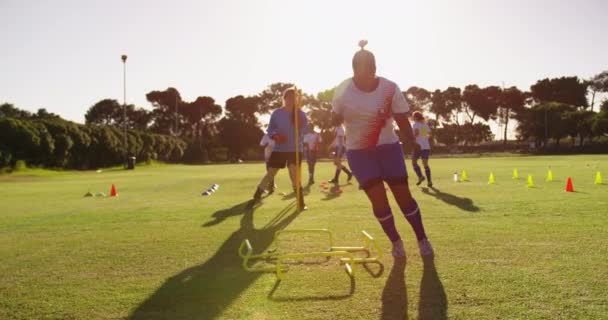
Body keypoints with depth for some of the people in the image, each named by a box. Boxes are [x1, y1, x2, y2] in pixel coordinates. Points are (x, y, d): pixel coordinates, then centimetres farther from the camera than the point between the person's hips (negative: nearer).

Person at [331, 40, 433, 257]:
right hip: (359, 152, 0)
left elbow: (402, 119, -6)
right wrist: (336, 118, -22)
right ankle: (395, 241, 15)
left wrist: (412, 142, -18)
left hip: (388, 147, 0)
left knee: (403, 194, -2)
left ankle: (422, 239, 19)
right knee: (378, 198, -7)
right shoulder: (343, 90, -10)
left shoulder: (390, 89, -12)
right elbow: (335, 120, 1)